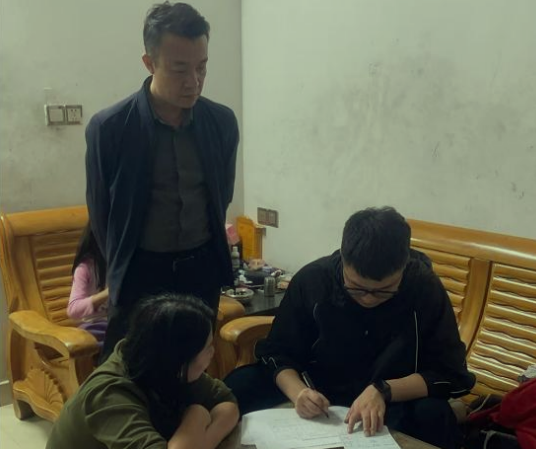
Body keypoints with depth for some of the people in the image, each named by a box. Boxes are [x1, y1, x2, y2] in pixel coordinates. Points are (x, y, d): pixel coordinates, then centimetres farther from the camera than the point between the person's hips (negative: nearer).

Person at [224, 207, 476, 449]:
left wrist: (383, 391, -31)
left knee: (433, 416, -34)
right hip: (318, 392, 2)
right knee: (239, 386, -18)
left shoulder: (426, 288, -18)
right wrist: (297, 392, -27)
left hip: (396, 402, -1)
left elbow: (450, 373, -15)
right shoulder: (312, 279, -14)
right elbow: (278, 352, -5)